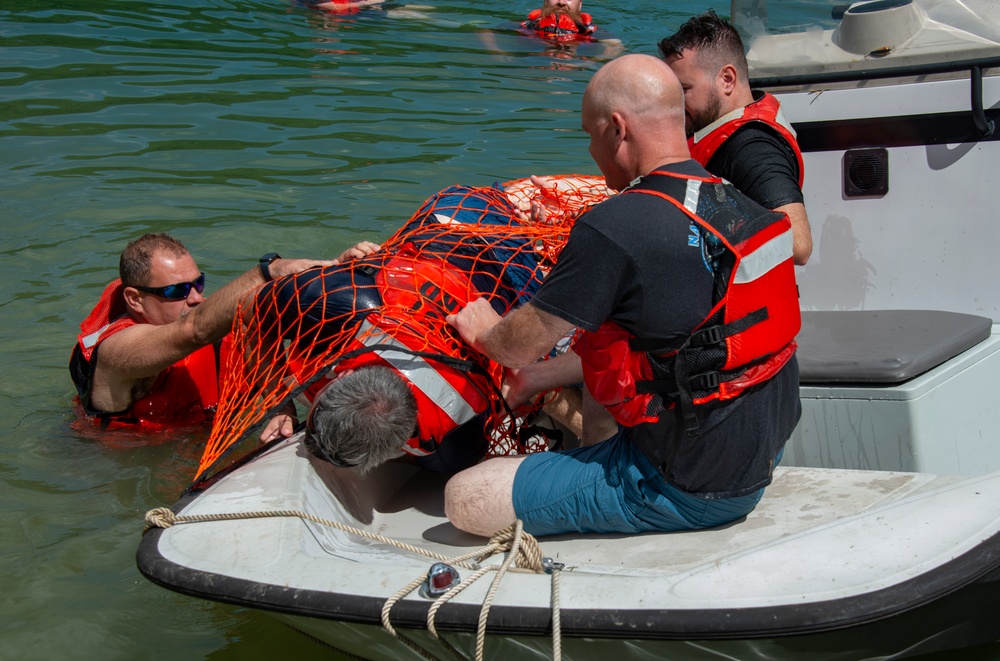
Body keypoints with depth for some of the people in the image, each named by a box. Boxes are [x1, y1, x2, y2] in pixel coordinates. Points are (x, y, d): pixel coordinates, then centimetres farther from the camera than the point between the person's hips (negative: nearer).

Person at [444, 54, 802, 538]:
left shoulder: (615, 229, -23)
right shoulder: (736, 205, 3)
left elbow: (522, 345, -10)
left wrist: (484, 331, 14)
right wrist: (539, 376, 24)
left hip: (684, 488, -9)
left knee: (467, 499, -8)